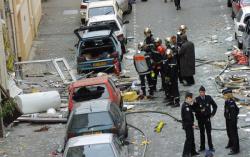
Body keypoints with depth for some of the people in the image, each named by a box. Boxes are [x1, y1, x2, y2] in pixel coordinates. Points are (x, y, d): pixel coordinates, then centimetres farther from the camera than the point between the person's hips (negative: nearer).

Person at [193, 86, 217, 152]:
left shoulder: (209, 98, -3)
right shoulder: (197, 99, -7)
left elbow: (215, 106, 9)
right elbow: (194, 109, -5)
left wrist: (213, 113, 3)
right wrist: (199, 110, -20)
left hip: (207, 117, 0)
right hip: (200, 118, 0)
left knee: (209, 133, 1)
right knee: (202, 133, 9)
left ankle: (210, 147, 8)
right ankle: (202, 147, 18)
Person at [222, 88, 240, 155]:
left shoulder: (231, 102, -27)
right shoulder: (227, 101, 3)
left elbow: (233, 113, -27)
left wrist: (233, 122, -25)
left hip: (232, 120, -10)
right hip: (228, 120, 10)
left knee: (233, 134, -2)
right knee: (229, 132, 27)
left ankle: (235, 149, 4)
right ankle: (231, 144, 48)